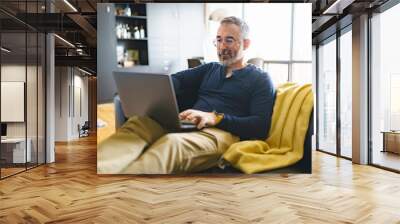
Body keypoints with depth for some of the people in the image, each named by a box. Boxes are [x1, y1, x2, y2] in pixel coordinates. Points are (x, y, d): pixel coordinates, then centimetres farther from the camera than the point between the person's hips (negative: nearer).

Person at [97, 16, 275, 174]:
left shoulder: (260, 79, 11)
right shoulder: (210, 69, 29)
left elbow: (261, 126, -4)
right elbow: (176, 81, 13)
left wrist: (216, 117, -17)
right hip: (186, 124, 5)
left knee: (171, 143, -38)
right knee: (137, 122, -26)